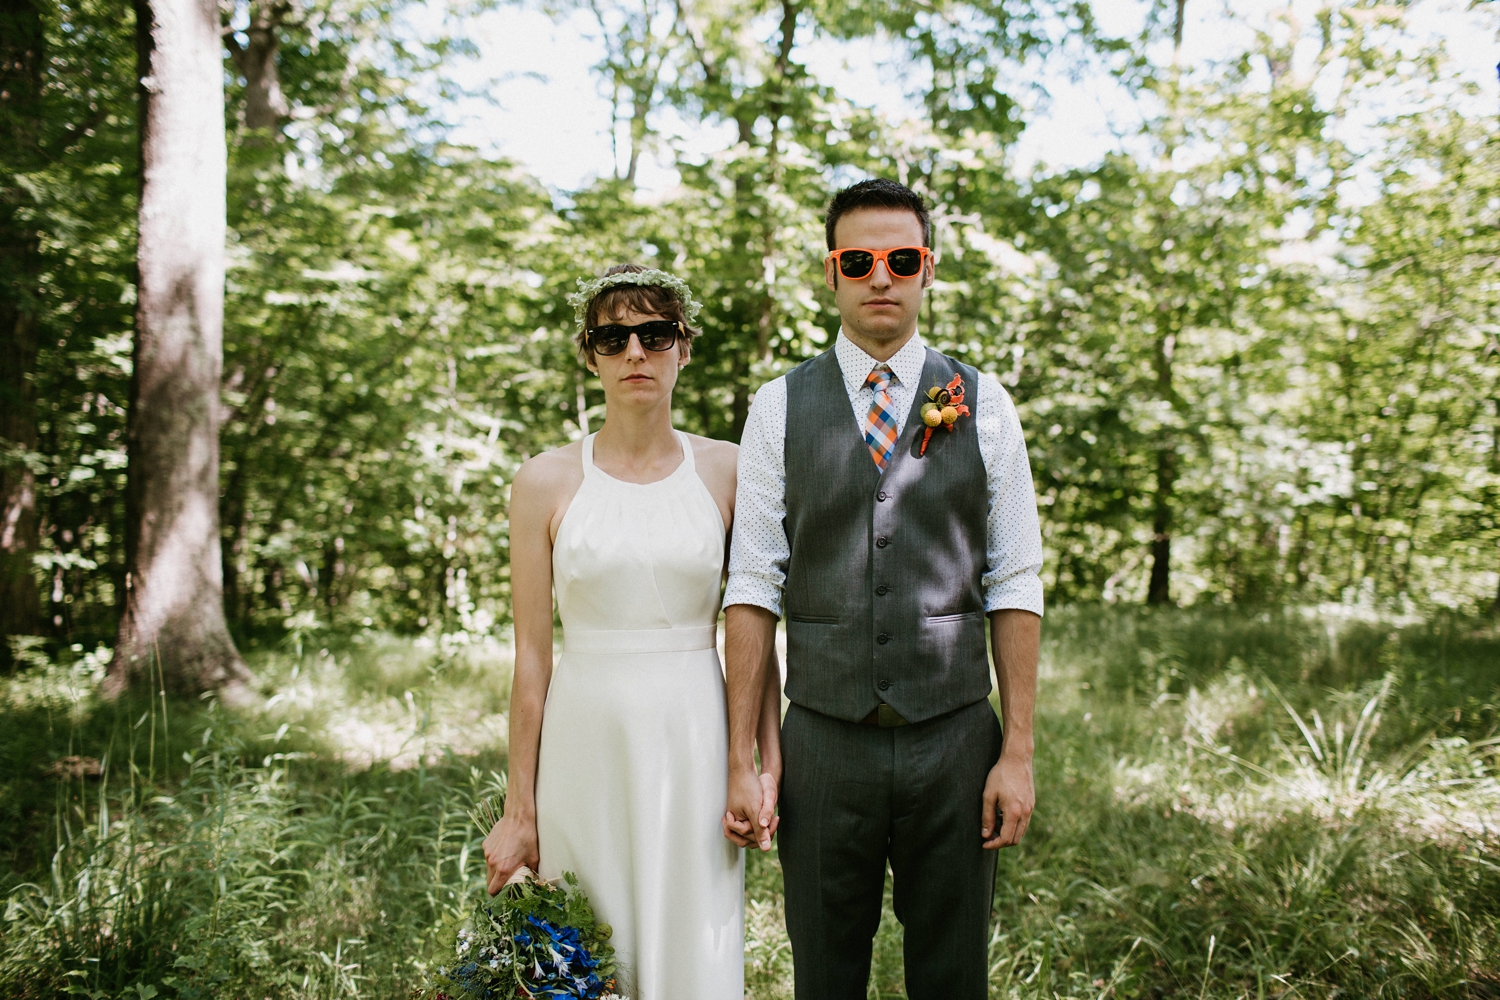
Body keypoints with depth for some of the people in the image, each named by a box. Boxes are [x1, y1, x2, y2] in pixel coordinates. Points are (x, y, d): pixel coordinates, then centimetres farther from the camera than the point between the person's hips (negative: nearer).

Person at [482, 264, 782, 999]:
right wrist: (518, 810, 2)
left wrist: (770, 761, -4)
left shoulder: (727, 471, 3)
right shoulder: (546, 483, 1)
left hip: (694, 742, 0)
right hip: (586, 743, 0)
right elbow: (531, 654, 1)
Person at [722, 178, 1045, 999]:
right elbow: (751, 588, -1)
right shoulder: (778, 408, 1)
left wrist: (1018, 752, -3)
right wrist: (741, 760, -4)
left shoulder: (983, 406, 3)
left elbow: (1014, 587, 2)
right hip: (824, 741, 0)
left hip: (954, 739, 1)